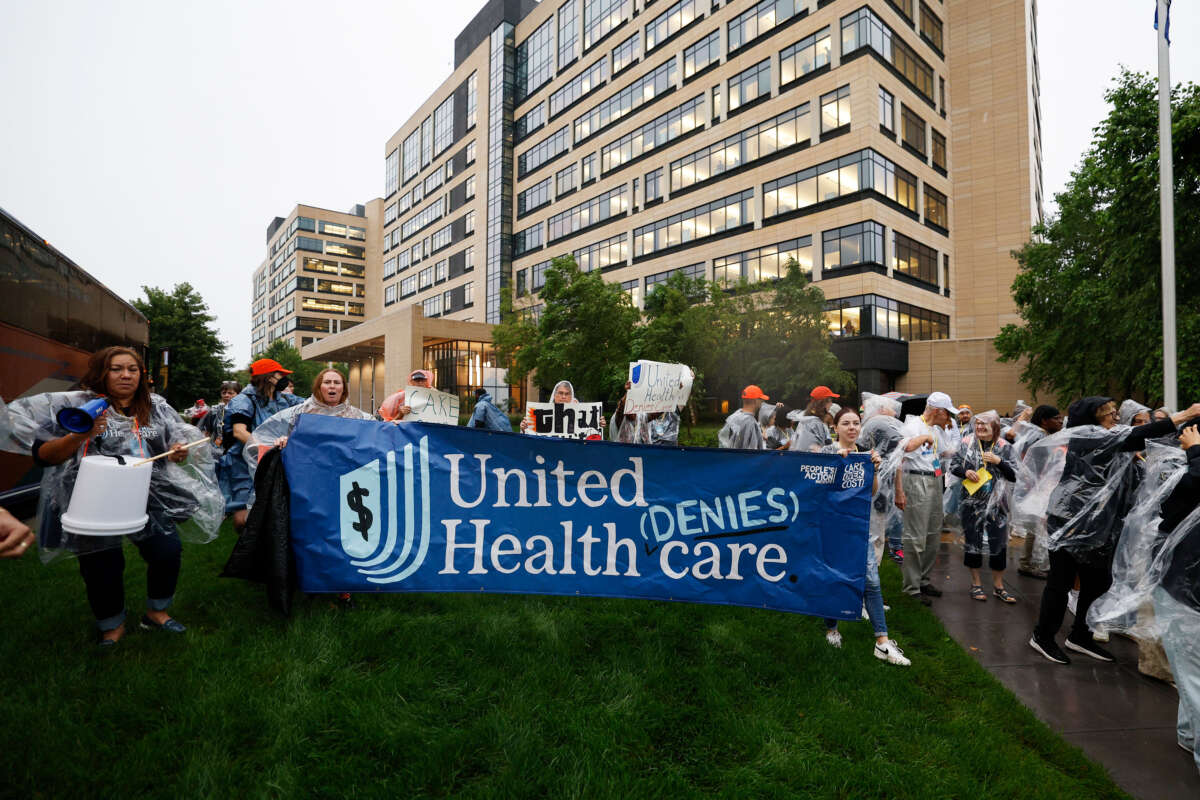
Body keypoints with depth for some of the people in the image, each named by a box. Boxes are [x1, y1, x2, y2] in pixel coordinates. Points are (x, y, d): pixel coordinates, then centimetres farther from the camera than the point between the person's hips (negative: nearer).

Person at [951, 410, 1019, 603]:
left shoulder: (1004, 447, 1)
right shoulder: (967, 443, 1)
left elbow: (1015, 475, -2)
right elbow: (953, 465, 5)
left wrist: (999, 461, -15)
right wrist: (966, 472, -14)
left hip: (996, 503, 0)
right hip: (972, 502, 0)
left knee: (998, 542, 4)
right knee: (973, 540, 7)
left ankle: (998, 585, 20)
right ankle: (976, 583, 21)